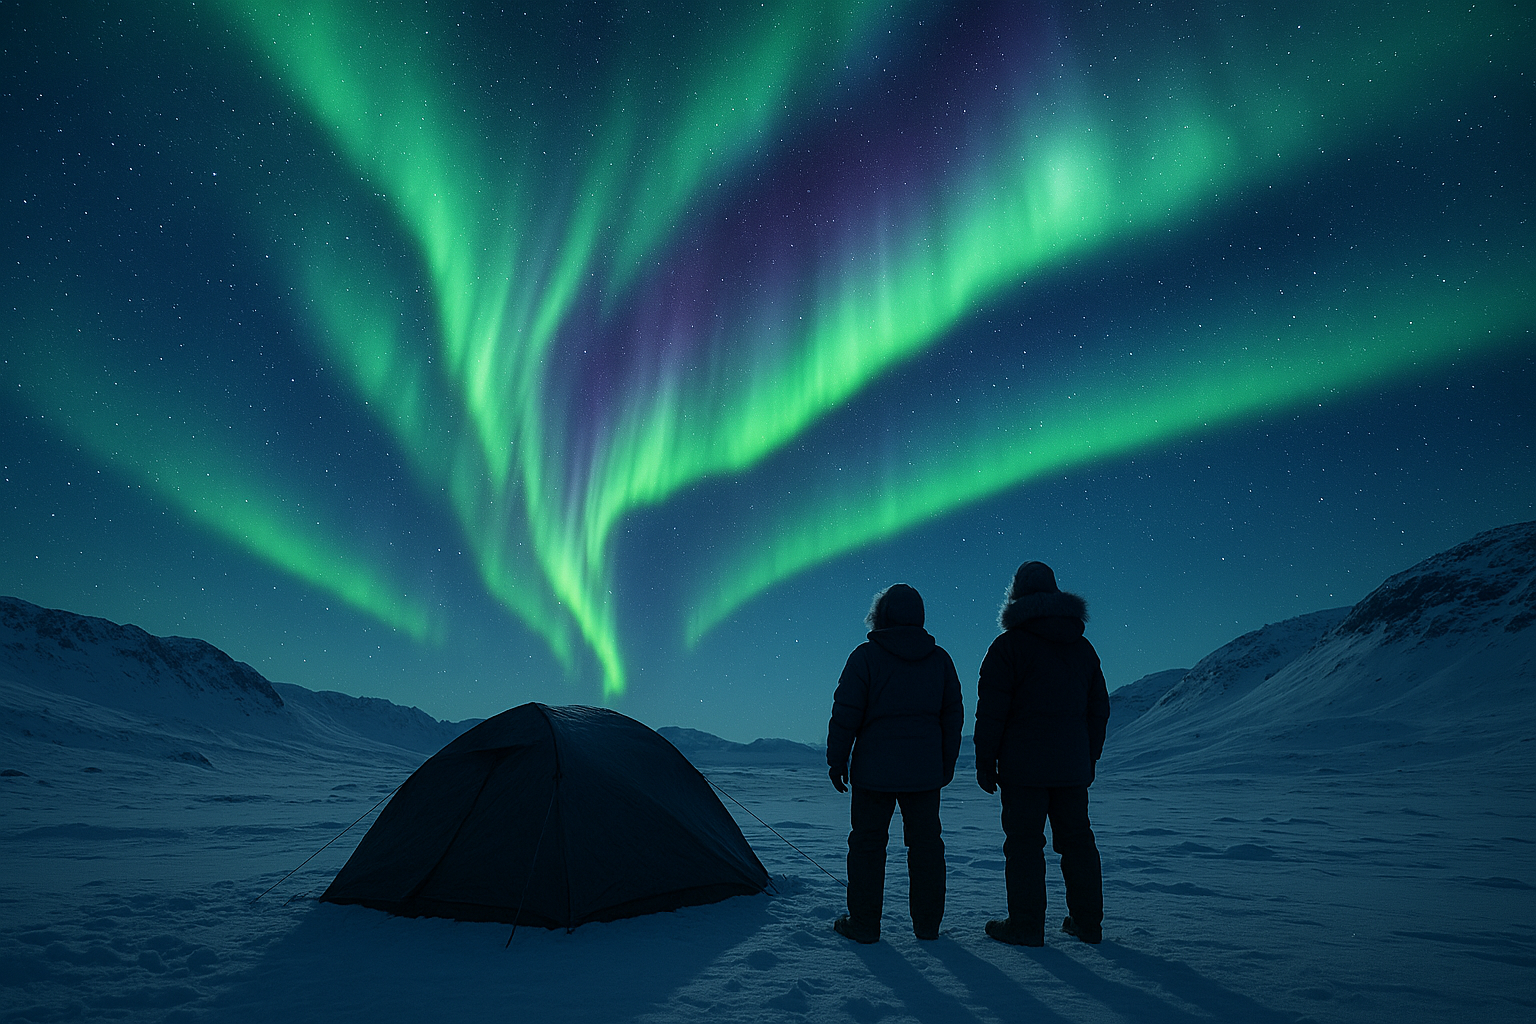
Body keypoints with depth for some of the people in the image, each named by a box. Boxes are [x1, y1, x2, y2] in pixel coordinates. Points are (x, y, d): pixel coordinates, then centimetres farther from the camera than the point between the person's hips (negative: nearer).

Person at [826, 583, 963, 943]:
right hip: (925, 770, 4)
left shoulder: (866, 655, -7)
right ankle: (927, 923, 19)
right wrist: (947, 764, 18)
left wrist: (836, 759, -1)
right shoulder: (939, 658, 6)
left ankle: (863, 923, 11)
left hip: (875, 768, -3)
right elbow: (952, 714, 10)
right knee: (925, 843, 12)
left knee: (868, 842, 6)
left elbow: (846, 712, -9)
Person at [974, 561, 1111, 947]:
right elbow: (1099, 707, 16)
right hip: (1073, 765, 6)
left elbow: (992, 710, -11)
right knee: (1077, 840, 13)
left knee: (1024, 842, 0)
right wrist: (1090, 757, 23)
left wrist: (984, 760, -5)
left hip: (1023, 764, -6)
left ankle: (1026, 925, 5)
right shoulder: (1083, 647, 11)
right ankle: (1087, 922, 21)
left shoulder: (1008, 645, -8)